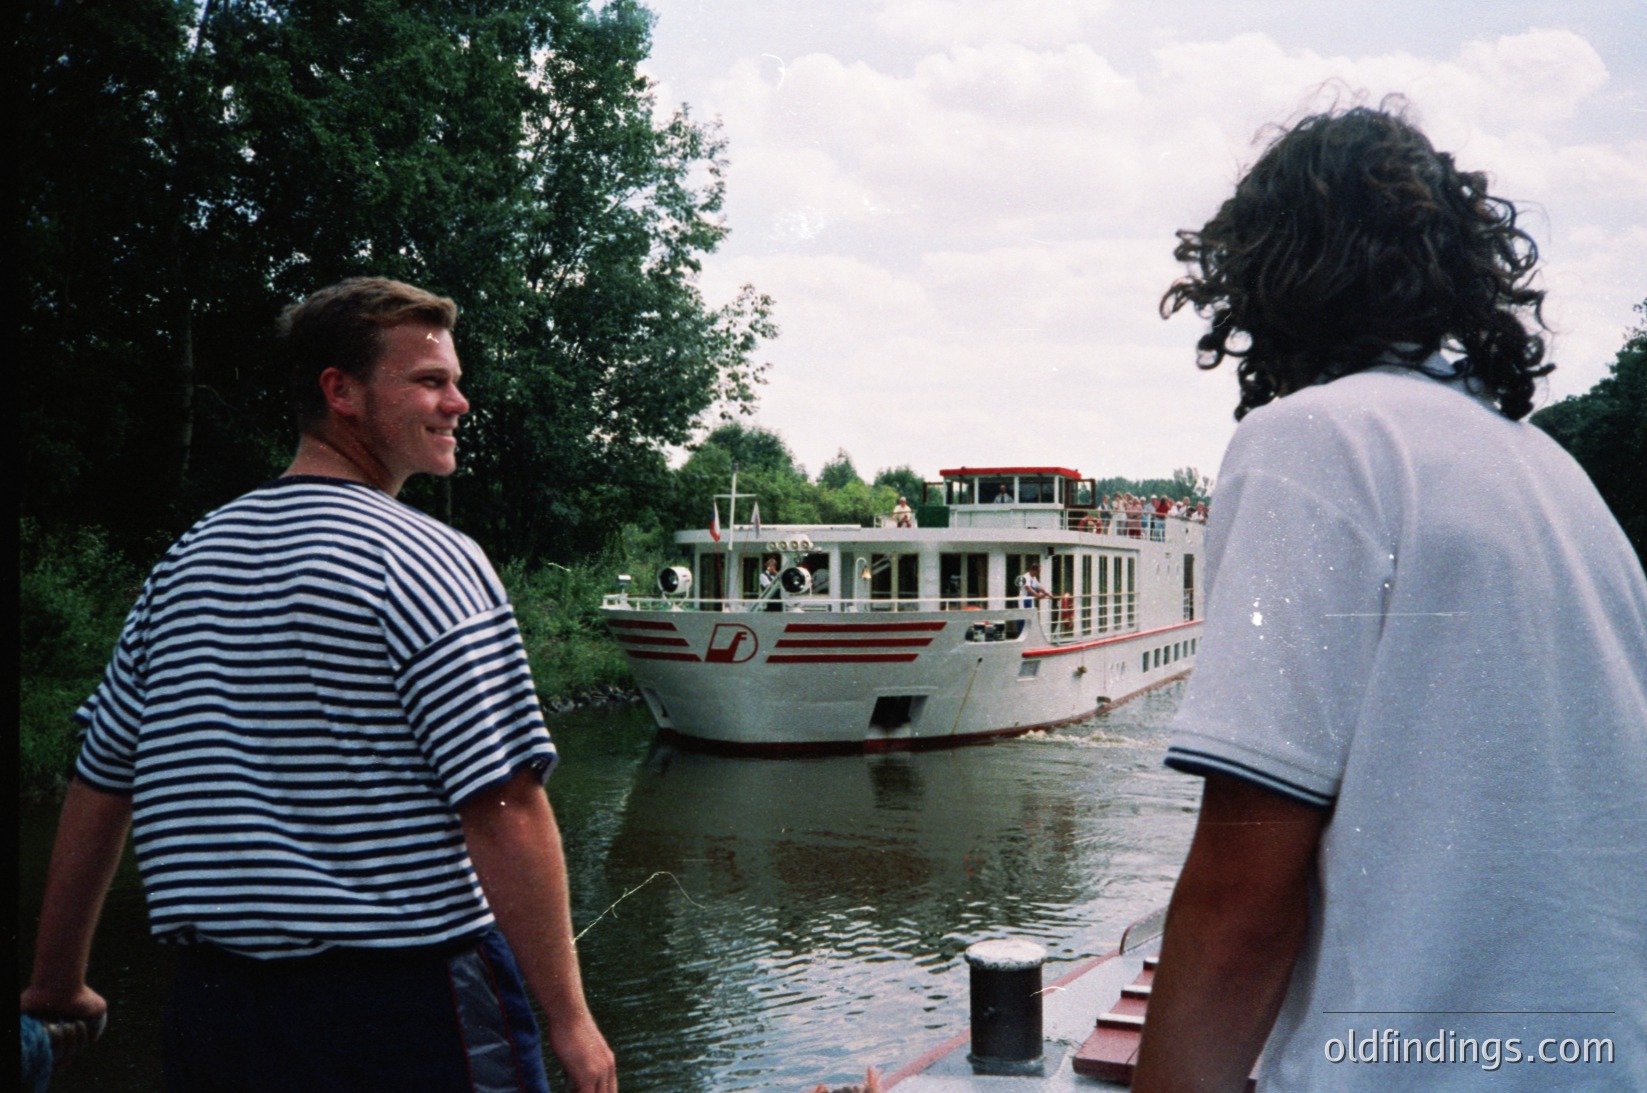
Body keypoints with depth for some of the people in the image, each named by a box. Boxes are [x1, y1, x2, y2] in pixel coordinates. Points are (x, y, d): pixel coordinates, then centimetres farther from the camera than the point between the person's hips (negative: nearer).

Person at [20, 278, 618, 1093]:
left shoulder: (187, 558, 8)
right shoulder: (427, 562, -14)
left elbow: (99, 782, 13)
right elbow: (503, 807, -20)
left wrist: (56, 987, 23)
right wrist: (569, 1019, -13)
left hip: (209, 1004, 6)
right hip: (405, 999, -6)